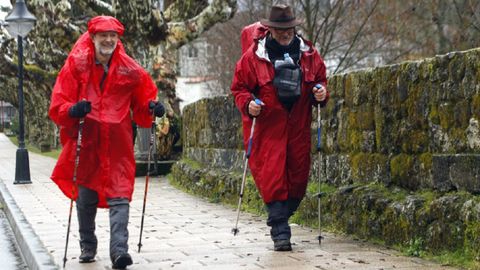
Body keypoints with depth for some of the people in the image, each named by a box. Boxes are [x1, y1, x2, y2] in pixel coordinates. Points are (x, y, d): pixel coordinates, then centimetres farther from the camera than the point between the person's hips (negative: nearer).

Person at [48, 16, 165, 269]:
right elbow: (57, 106, -6)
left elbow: (141, 103, 11)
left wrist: (152, 107, -11)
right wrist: (72, 110, -27)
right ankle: (87, 246, 31)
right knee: (85, 197, 13)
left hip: (118, 144, 0)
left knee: (120, 195, -10)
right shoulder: (76, 65, -2)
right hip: (86, 143, 1)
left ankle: (119, 249, -14)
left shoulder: (130, 70, 1)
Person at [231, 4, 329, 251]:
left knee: (298, 175, 7)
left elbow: (321, 80, 20)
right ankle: (280, 232, -6)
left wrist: (321, 93, -1)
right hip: (267, 126, -4)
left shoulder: (308, 54, 8)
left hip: (298, 126, 4)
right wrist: (248, 104, -16)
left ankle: (279, 219, 29)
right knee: (272, 176, -10)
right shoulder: (254, 55, -3)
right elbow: (239, 87, 3)